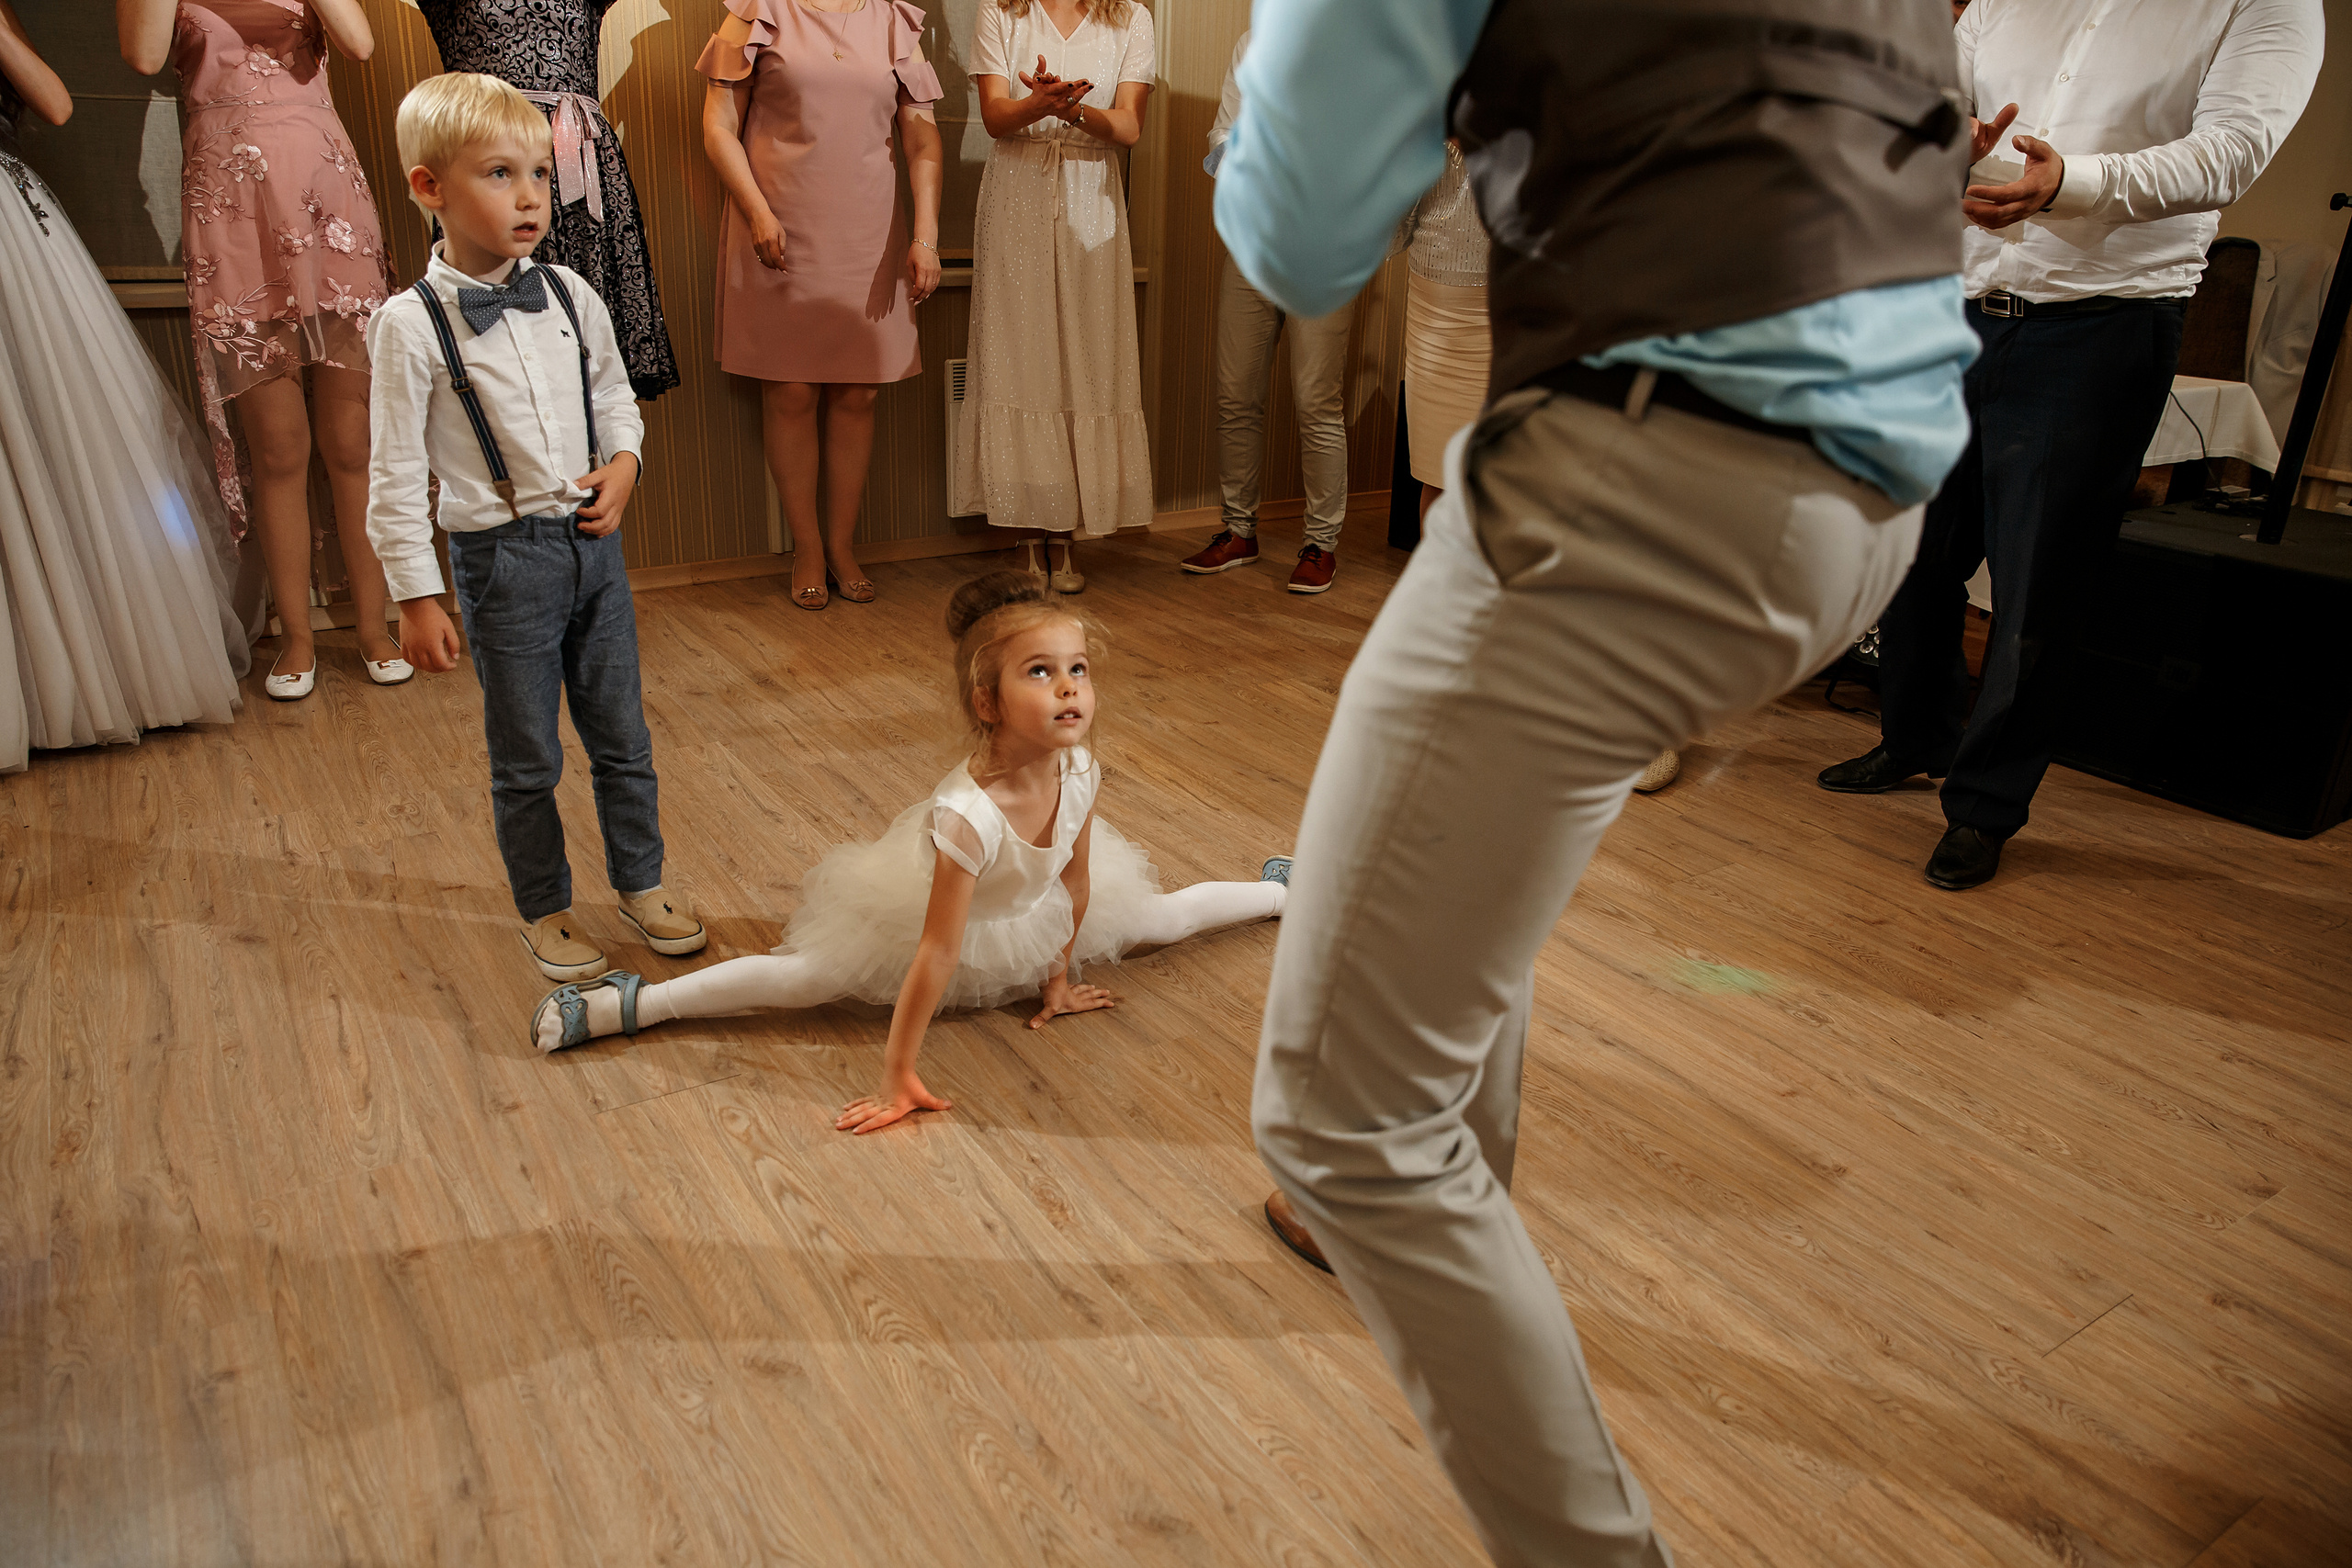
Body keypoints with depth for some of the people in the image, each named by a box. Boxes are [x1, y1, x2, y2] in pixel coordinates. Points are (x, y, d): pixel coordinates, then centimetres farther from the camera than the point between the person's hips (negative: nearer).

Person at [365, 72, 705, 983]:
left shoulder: (569, 296, 2)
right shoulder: (411, 324, -12)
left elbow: (614, 394, 18)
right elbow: (396, 474, -9)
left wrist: (623, 462, -3)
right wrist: (416, 597, -9)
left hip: (593, 541, 4)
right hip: (502, 557, -4)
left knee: (621, 735, 16)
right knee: (526, 758, 9)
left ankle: (640, 882, 35)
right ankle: (544, 911, 29)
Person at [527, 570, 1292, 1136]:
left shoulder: (1079, 768, -27)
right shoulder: (968, 814, -44)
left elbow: (1077, 879, -9)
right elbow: (936, 952, -38)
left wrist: (1061, 975, 2)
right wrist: (898, 1076, -33)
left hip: (1040, 912, 5)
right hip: (956, 913, -5)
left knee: (1165, 916, 18)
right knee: (801, 979, -12)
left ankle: (1281, 887, 49)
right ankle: (624, 1003, 0)